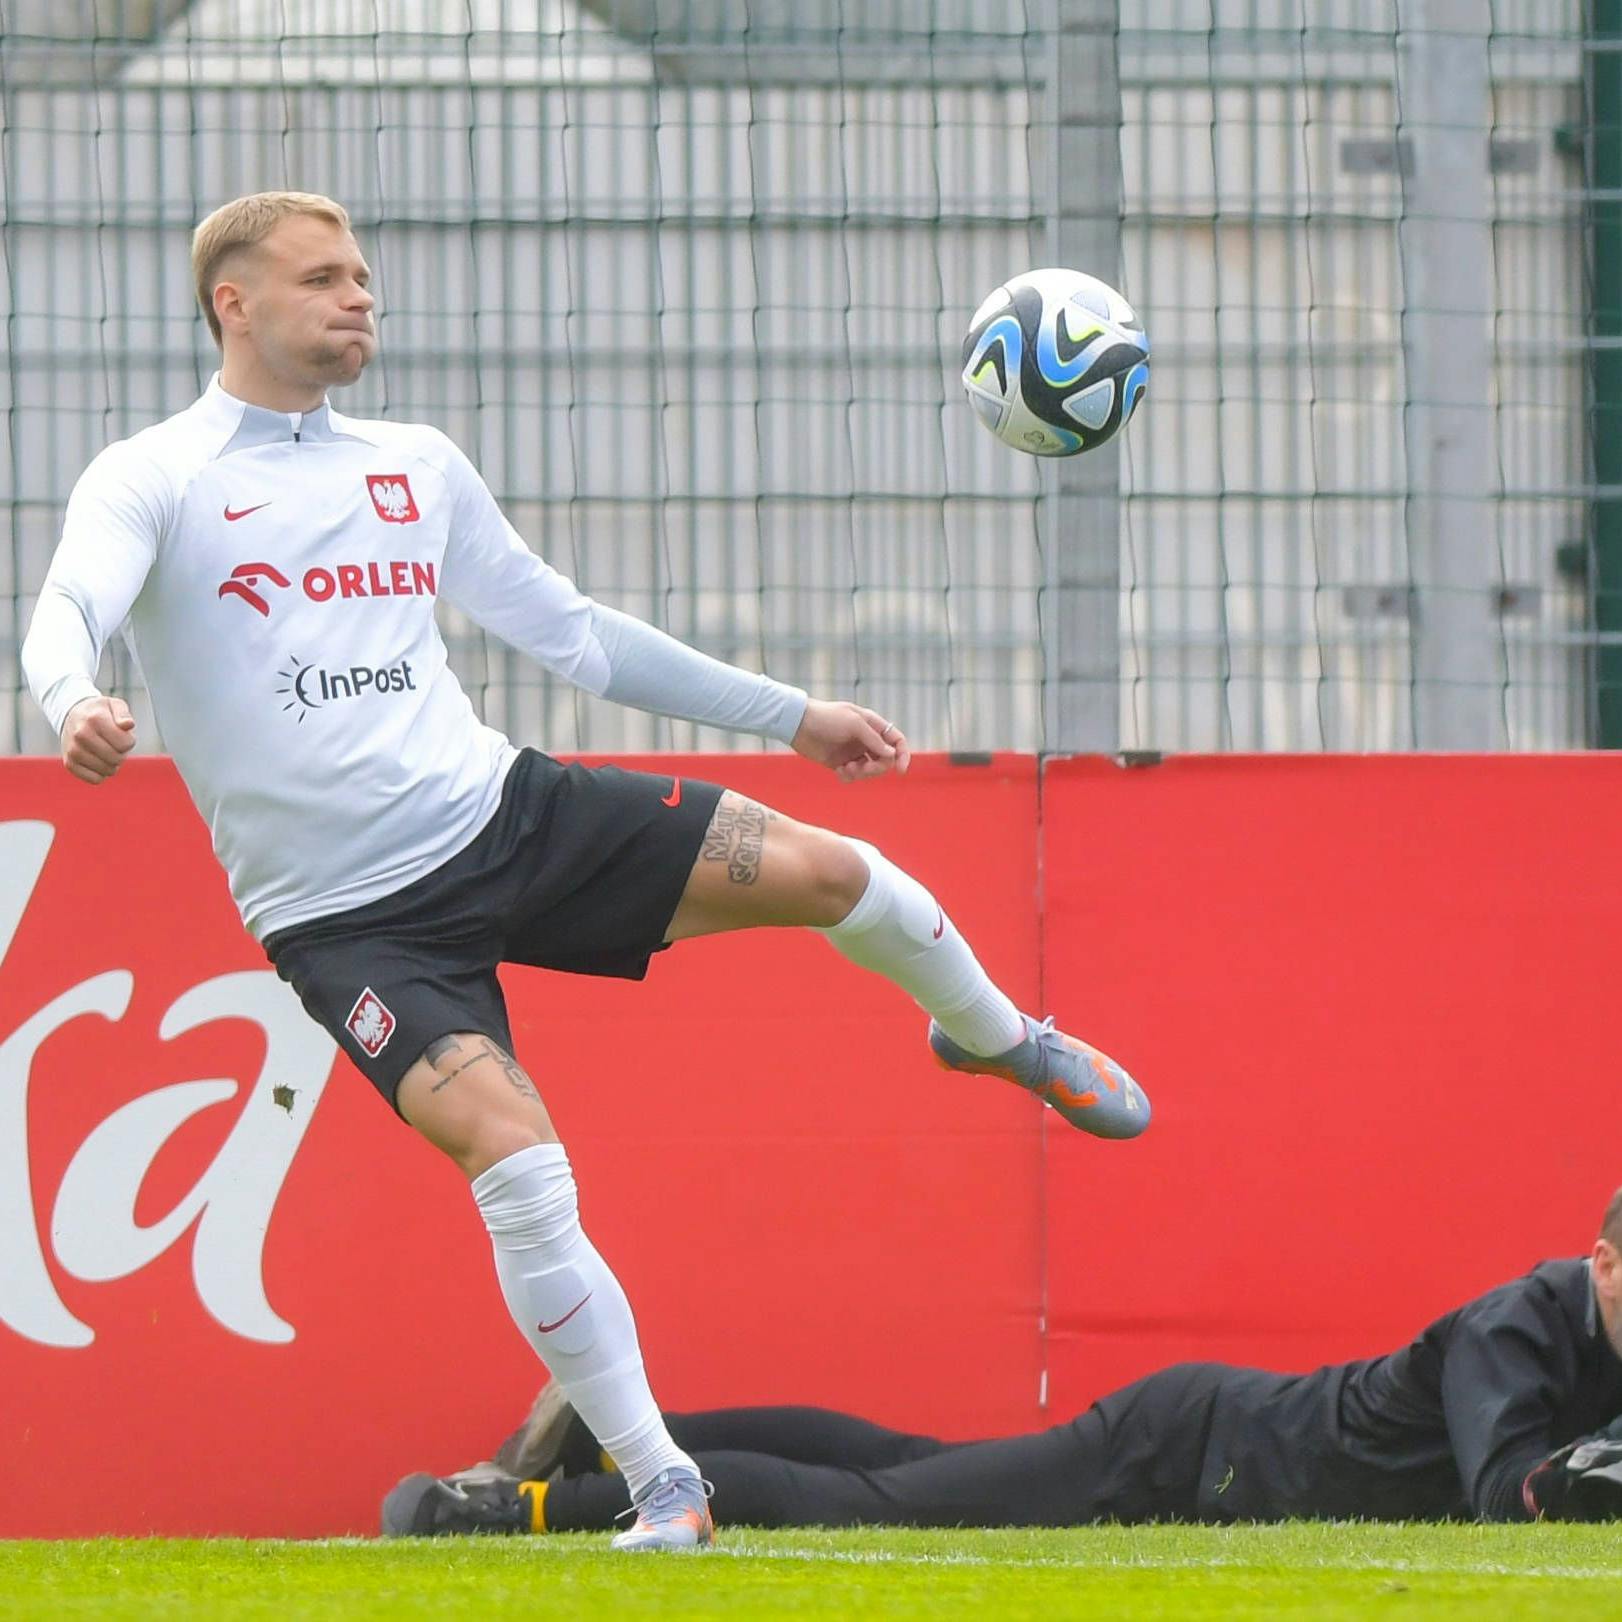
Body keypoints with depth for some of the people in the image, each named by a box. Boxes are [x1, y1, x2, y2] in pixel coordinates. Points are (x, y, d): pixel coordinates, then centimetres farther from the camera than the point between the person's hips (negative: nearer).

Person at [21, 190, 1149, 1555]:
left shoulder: (417, 467, 13)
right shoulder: (152, 481, -4)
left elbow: (572, 633, 22)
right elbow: (66, 619, -22)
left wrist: (792, 716, 23)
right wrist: (78, 707, -48)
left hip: (505, 812, 4)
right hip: (347, 916, -4)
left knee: (822, 871, -9)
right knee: (516, 1164, -25)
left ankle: (994, 1035, 25)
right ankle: (664, 1488, -10)